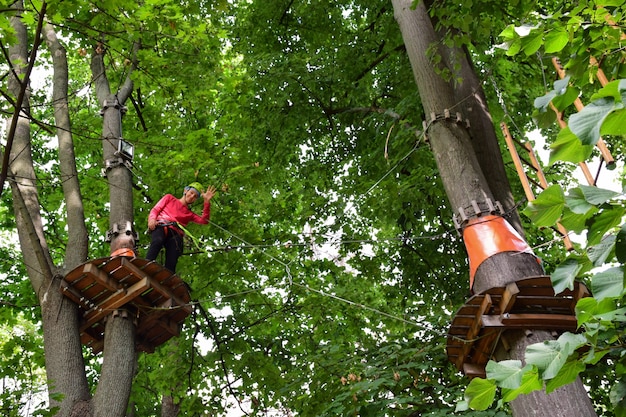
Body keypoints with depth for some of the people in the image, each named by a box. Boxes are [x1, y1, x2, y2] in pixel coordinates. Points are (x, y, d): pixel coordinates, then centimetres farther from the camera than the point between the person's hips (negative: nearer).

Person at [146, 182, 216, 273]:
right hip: (160, 226, -3)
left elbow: (204, 221, 15)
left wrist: (207, 202, 5)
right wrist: (152, 219, -5)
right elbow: (155, 209, 18)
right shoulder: (169, 198, 30)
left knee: (171, 263, -21)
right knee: (157, 241, -37)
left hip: (175, 233, 3)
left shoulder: (190, 214, 33)